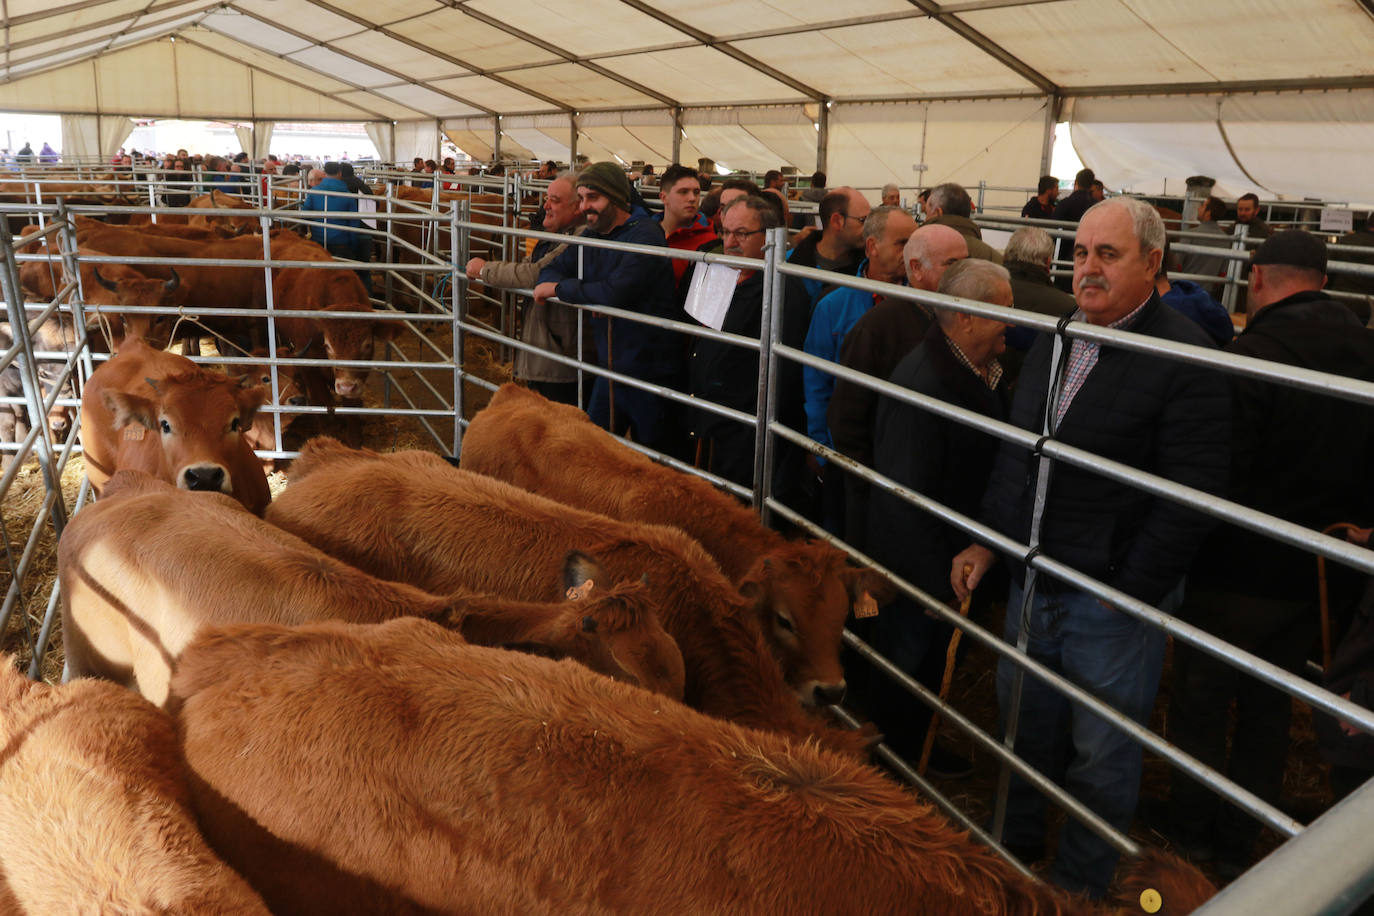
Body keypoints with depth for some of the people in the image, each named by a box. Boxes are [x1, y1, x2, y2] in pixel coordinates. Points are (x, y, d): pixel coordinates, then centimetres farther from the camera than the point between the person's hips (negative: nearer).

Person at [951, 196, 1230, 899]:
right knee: (1023, 722, 23)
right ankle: (1015, 845, 46)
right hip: (1033, 579, 7)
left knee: (1101, 754, 11)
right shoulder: (1054, 341, 6)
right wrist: (988, 541, 9)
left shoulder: (1186, 360, -17)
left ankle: (1078, 887, 33)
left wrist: (1130, 593, -17)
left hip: (1115, 599, -7)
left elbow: (1191, 499, -18)